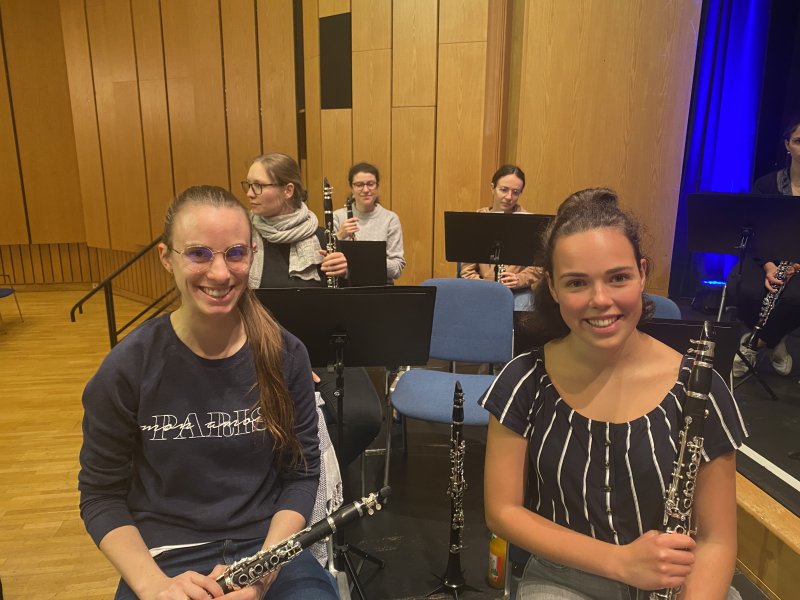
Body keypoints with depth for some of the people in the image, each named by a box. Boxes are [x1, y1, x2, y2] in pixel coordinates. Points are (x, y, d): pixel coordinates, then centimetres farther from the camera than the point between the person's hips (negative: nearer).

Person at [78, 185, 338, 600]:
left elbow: (302, 472, 0)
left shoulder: (285, 355, -6)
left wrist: (265, 566, -13)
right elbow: (101, 494, 0)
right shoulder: (127, 368, -9)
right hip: (167, 558, 1)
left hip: (269, 546, 0)